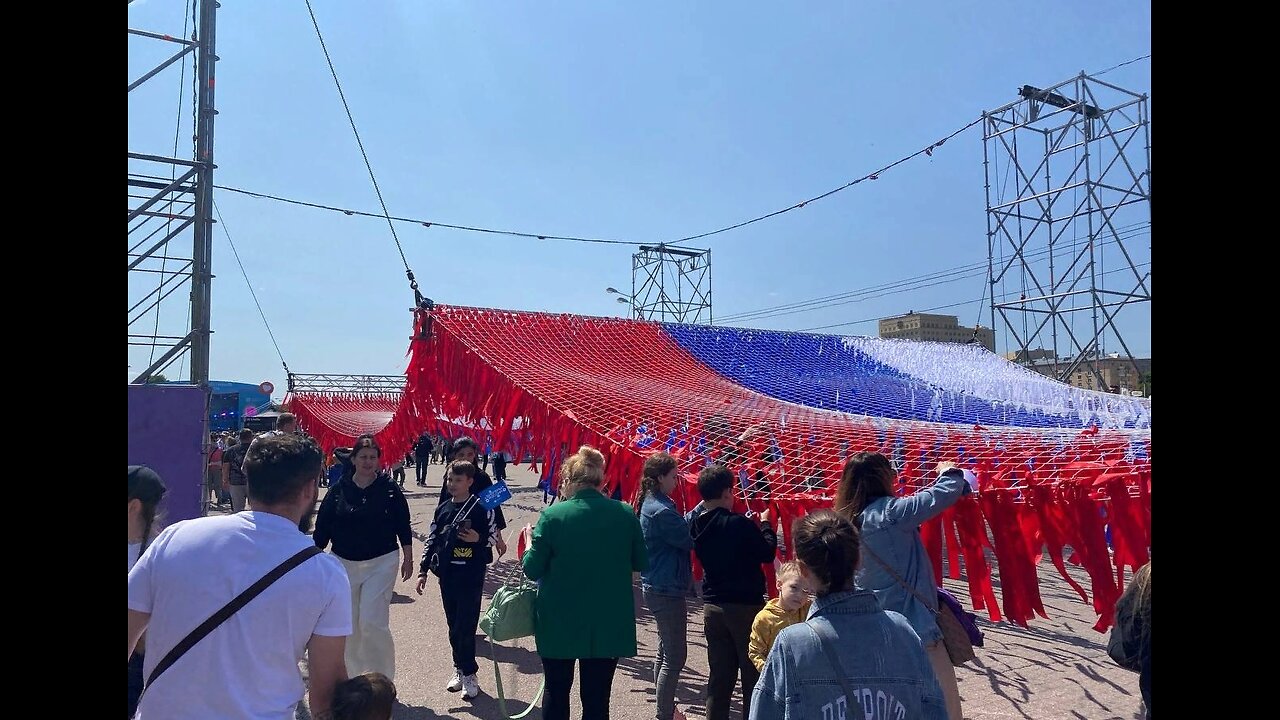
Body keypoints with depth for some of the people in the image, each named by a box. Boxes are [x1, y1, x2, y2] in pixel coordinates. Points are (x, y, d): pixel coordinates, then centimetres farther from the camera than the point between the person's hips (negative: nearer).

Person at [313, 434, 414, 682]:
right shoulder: (338, 490, -2)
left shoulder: (389, 488, -5)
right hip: (344, 563, 3)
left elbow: (403, 525, 1)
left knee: (372, 622, -11)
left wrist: (408, 558, 3)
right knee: (349, 625, 13)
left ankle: (383, 678, 6)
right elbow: (322, 527, 3)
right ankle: (354, 675, 33)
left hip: (382, 562, -3)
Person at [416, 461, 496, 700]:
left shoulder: (481, 507, -6)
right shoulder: (442, 508, 7)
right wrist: (423, 570, 7)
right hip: (447, 573, 5)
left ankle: (468, 673, 8)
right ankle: (460, 668, 25)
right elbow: (432, 540, 10)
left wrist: (478, 539, -22)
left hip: (472, 574, -5)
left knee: (466, 625, -4)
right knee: (453, 624, 11)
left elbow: (493, 536, -1)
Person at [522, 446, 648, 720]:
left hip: (560, 621, -1)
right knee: (597, 697, 13)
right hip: (609, 623, 1)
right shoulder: (625, 514, -7)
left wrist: (529, 546, 12)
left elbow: (532, 569, -7)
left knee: (556, 690, 20)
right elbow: (641, 563, 3)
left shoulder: (553, 515, -13)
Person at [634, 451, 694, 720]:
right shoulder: (661, 511, -22)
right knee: (675, 657, 0)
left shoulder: (651, 503, 8)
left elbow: (681, 526, 10)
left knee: (665, 652, 20)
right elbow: (689, 540, -18)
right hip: (667, 590, -10)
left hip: (657, 587, 10)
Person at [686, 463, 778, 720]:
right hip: (745, 605, -6)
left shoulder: (696, 522, -1)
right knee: (753, 675, 7)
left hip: (712, 605, 6)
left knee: (719, 675, 14)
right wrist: (765, 524, 6)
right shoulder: (739, 524, -20)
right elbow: (767, 553, -11)